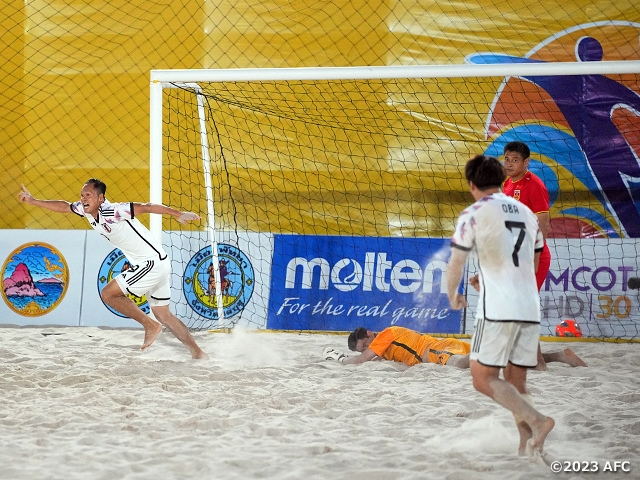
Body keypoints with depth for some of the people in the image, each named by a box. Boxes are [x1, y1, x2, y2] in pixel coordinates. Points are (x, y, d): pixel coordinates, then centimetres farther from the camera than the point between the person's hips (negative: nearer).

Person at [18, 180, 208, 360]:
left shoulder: (112, 212, -21)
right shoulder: (86, 209, 3)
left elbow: (147, 207, -28)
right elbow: (64, 206, 19)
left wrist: (179, 214, -36)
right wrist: (33, 201, 18)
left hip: (152, 263, -9)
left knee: (109, 293, -6)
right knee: (163, 315, 13)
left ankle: (150, 326, 1)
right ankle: (198, 353, 16)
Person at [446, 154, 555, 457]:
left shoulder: (474, 214, -3)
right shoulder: (527, 213, 17)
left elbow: (455, 265, -1)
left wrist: (453, 296, 19)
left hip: (497, 310, -6)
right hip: (531, 309, 7)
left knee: (483, 378, -3)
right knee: (515, 382, 13)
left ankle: (536, 421, -20)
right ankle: (528, 447, 0)